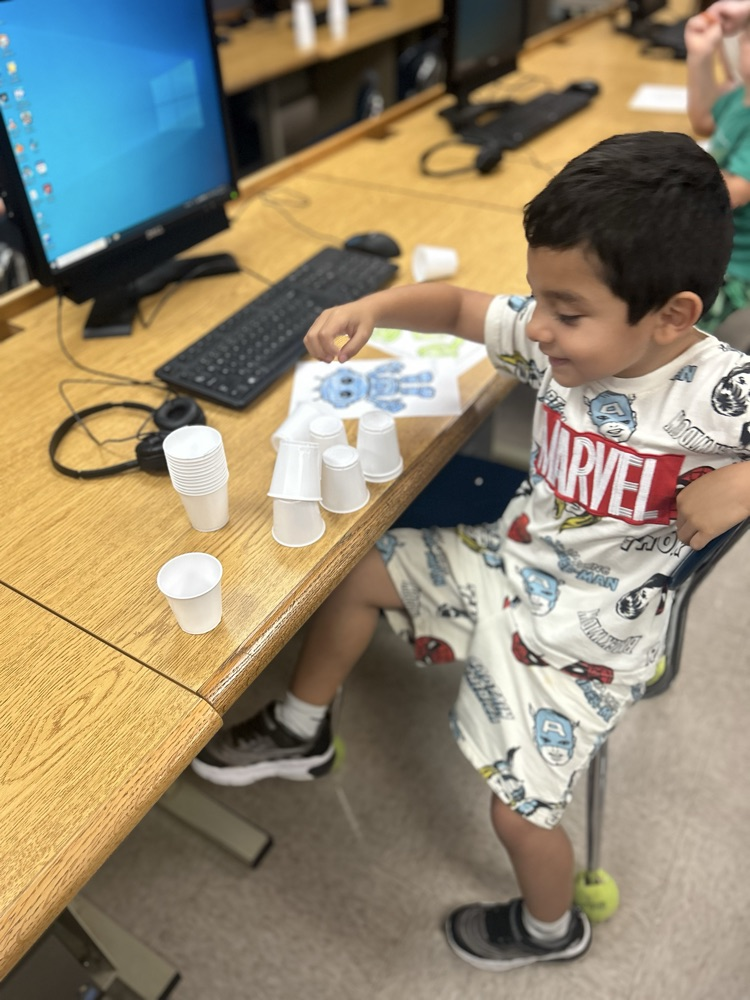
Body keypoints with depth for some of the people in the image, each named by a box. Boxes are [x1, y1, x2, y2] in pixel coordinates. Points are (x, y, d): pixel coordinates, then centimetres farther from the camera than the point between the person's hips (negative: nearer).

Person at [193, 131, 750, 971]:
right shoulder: (555, 337, -13)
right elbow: (457, 306, -1)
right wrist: (374, 307, -19)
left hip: (588, 636, -6)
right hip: (510, 562, 6)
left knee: (519, 810, -2)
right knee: (357, 568, 8)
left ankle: (550, 928, 39)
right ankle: (301, 733, 32)